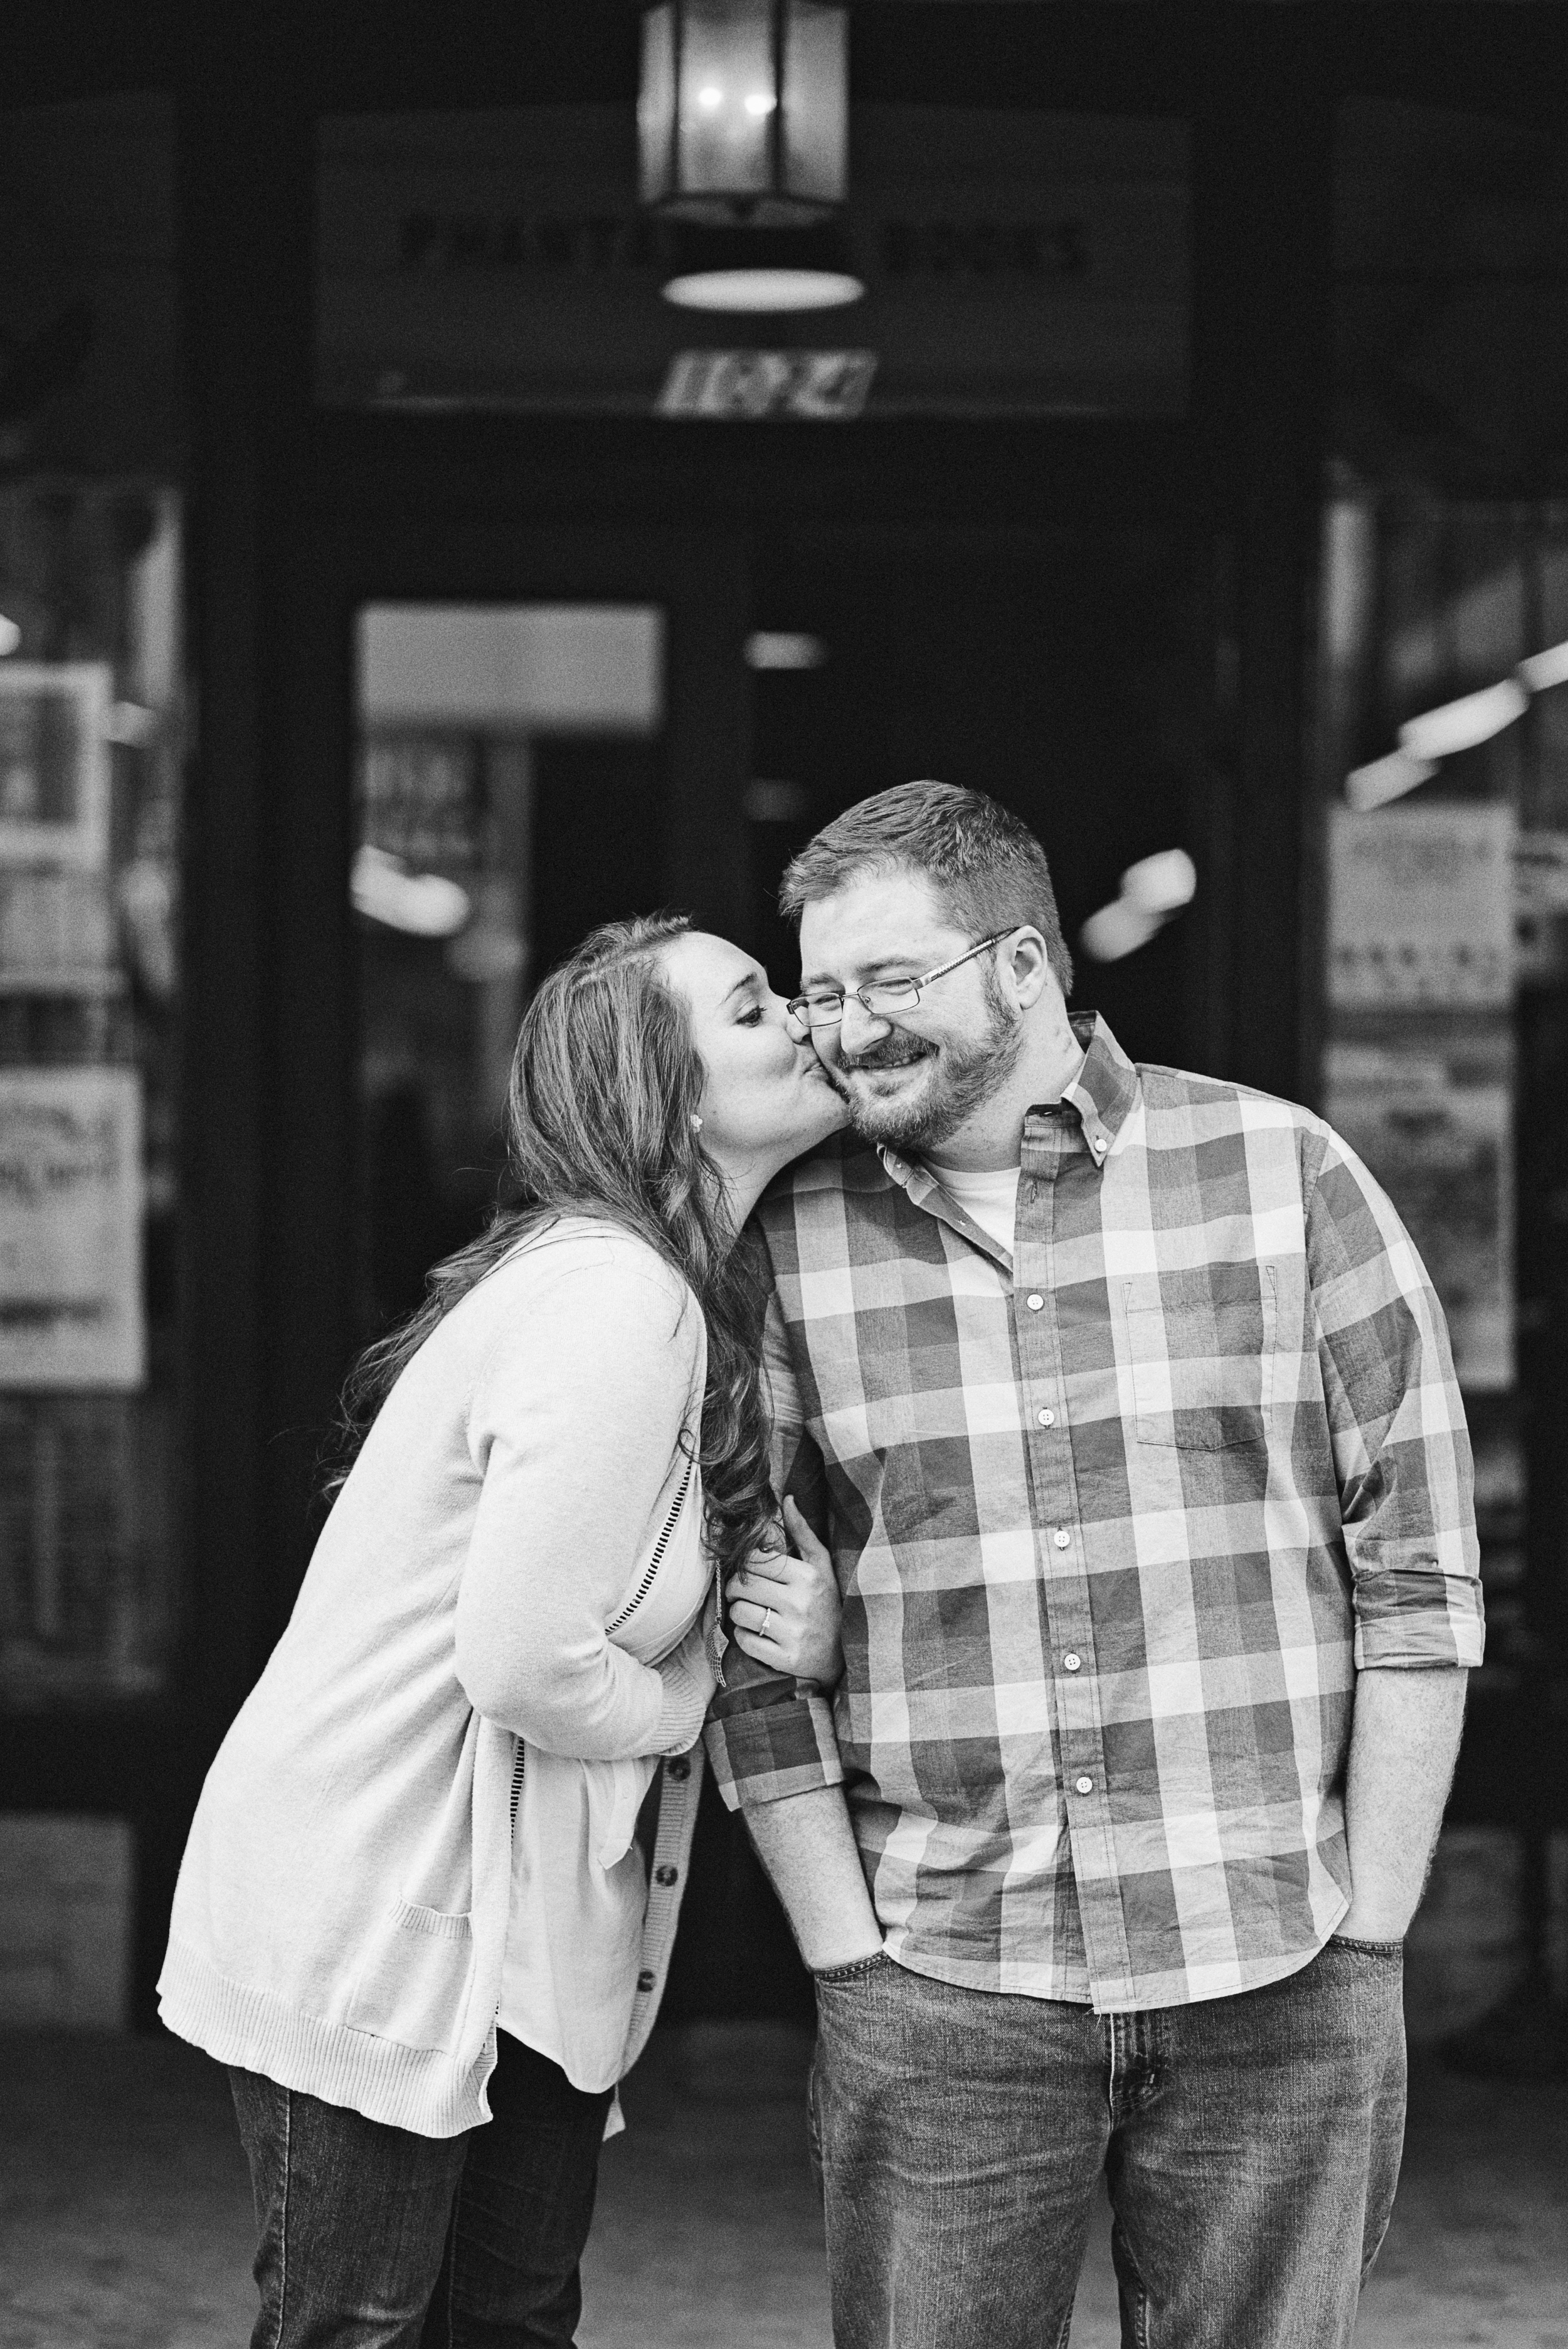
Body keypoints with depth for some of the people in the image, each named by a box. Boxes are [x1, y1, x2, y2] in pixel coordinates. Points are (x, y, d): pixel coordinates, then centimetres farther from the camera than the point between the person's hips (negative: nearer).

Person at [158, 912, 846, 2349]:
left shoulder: (677, 1294, 9)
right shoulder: (614, 1301, -23)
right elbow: (522, 1657, -27)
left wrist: (802, 1626, -9)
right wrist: (691, 1703, -8)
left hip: (527, 1931, 10)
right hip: (370, 1927, -9)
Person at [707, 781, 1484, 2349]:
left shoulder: (1279, 1176, 1)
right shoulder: (789, 1243, 4)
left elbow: (1421, 1566, 2)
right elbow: (750, 1639, 5)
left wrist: (1369, 1930, -2)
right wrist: (846, 1952, -2)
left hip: (1273, 1986, 0)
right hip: (937, 1998, 1)